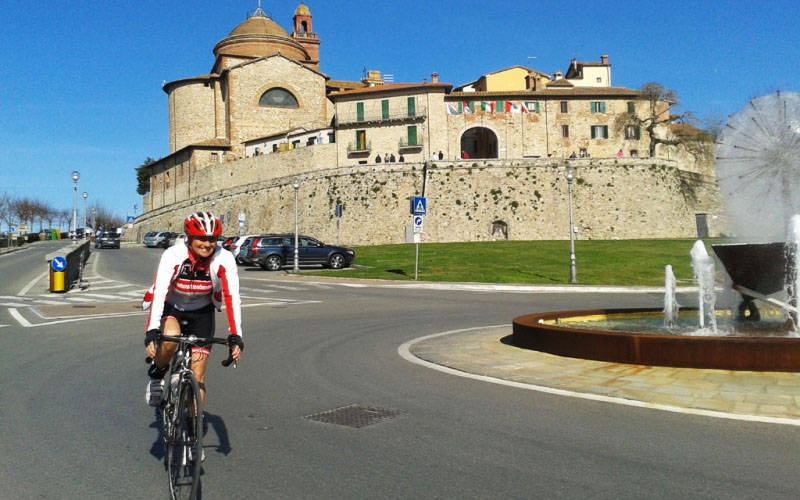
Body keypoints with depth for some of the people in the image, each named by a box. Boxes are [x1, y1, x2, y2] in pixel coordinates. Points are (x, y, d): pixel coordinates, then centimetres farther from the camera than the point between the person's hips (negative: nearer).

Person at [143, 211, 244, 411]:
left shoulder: (224, 259, -25)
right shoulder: (173, 255, -28)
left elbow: (232, 297, -29)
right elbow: (159, 293, -36)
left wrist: (235, 336, -38)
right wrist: (152, 332, -47)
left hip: (201, 313, 1)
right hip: (170, 307, -1)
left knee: (198, 377, -6)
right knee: (171, 337, -34)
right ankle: (156, 378, -4)